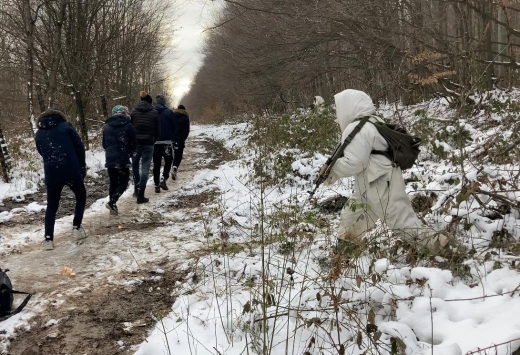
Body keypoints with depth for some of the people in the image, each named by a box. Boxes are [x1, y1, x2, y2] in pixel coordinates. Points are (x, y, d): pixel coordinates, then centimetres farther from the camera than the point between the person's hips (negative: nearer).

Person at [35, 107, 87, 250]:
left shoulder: (39, 134, 15)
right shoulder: (66, 126, 3)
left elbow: (42, 153, 20)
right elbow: (79, 147, 0)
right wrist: (82, 166, 10)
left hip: (51, 174, 3)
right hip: (71, 171, -3)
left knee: (52, 206, 13)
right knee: (81, 197, 20)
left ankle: (48, 239, 4)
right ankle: (76, 228, 12)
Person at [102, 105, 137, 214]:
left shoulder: (106, 127, 7)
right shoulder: (128, 126, -5)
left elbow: (104, 144, 13)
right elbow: (134, 144, 0)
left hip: (109, 159, 5)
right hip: (123, 160, -4)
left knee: (113, 183, 15)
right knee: (123, 183, 4)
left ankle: (112, 205, 16)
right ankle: (112, 202, -12)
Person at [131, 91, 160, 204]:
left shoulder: (134, 111, 3)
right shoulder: (154, 113, 0)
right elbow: (158, 131, 2)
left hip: (135, 142, 2)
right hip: (148, 143, -1)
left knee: (135, 166, 22)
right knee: (145, 169, 1)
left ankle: (136, 189, 24)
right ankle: (141, 195, -3)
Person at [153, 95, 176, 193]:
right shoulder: (169, 112, -6)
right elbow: (174, 127, -4)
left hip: (154, 142, 3)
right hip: (166, 141, -3)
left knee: (156, 164, 9)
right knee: (168, 160, 13)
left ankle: (157, 185, 9)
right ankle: (163, 179, -6)